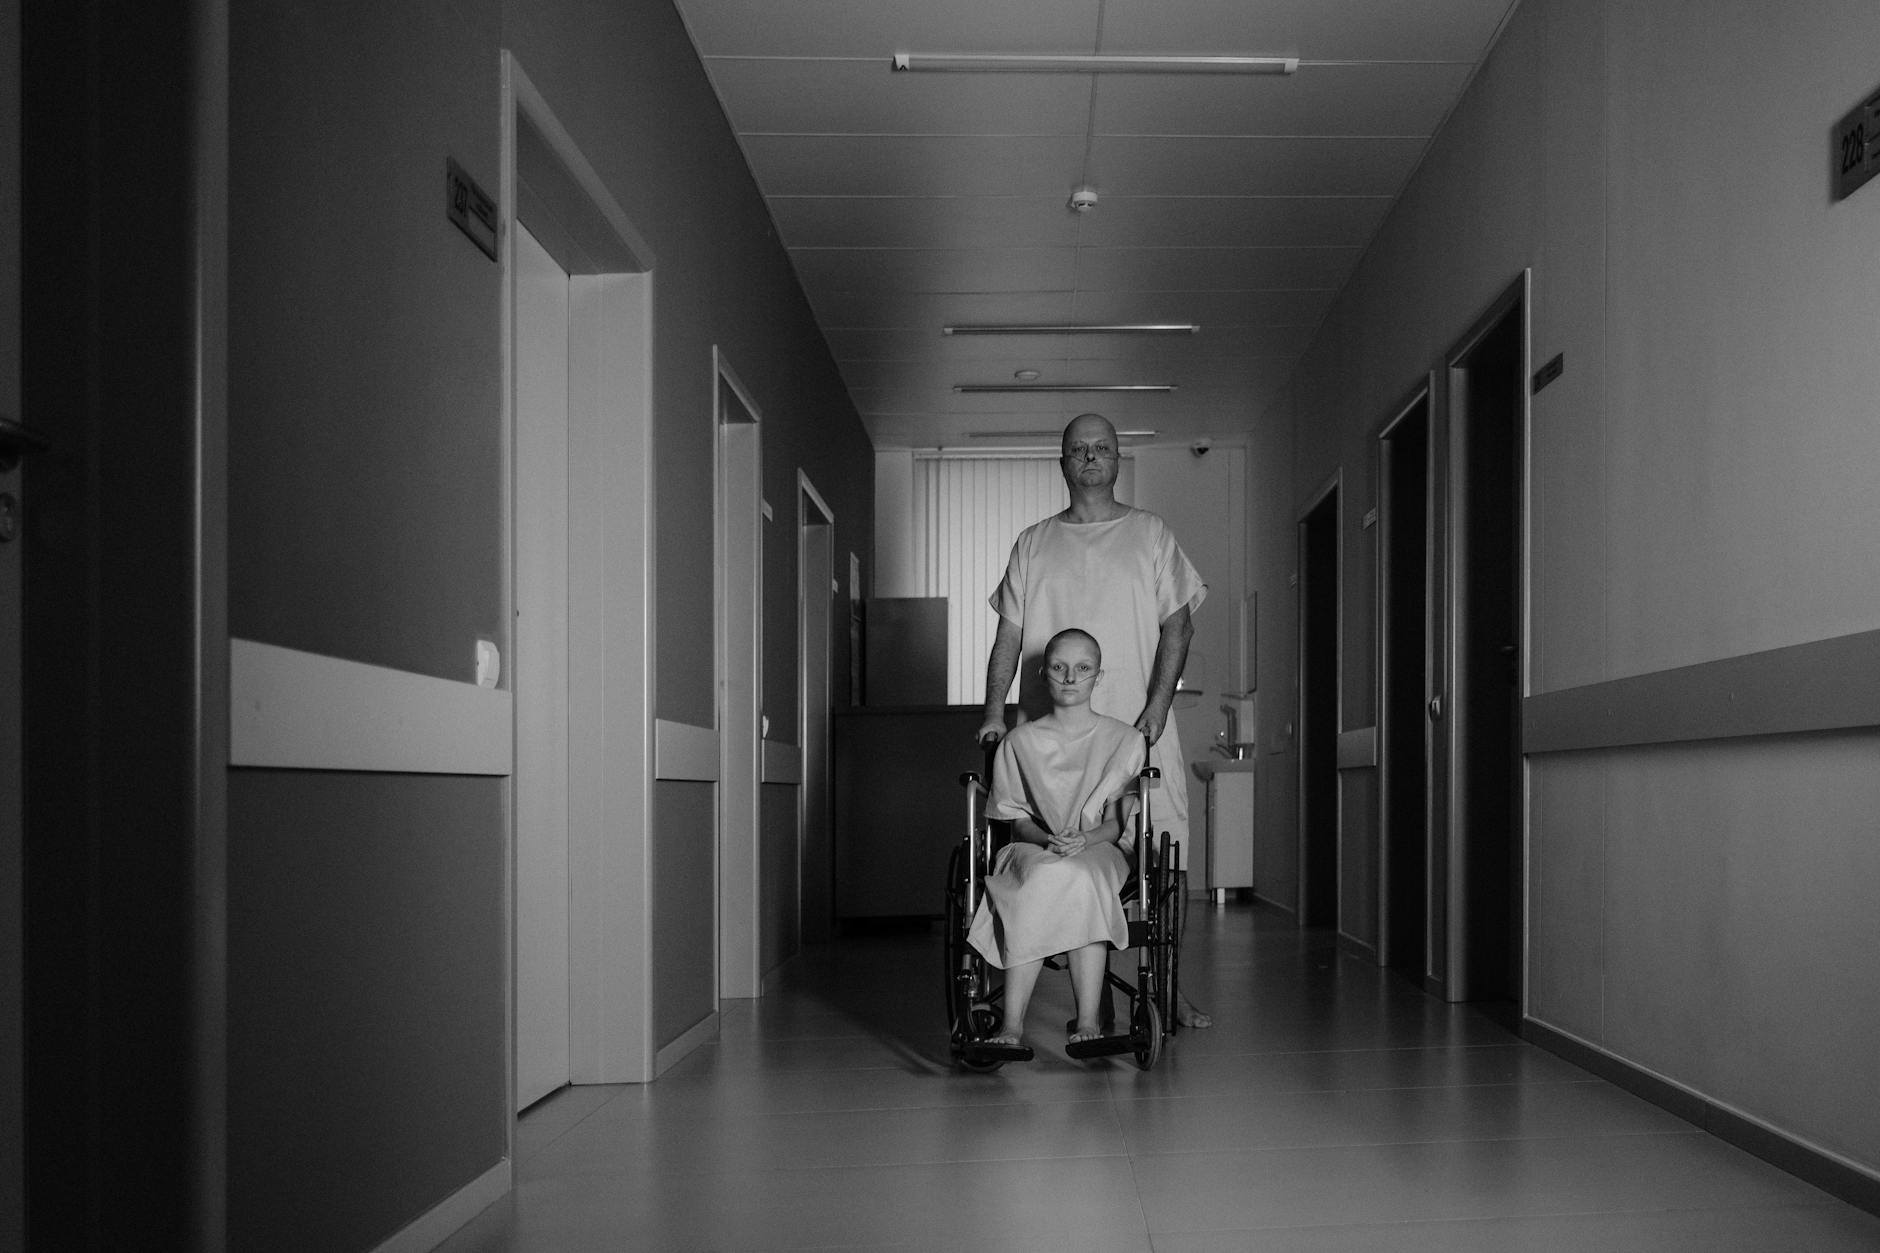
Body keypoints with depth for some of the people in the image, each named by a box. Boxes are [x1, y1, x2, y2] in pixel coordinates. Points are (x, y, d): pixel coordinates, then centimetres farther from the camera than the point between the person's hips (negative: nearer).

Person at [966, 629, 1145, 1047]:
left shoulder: (1124, 739, 11)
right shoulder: (1019, 742, 13)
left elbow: (1117, 821, 4)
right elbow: (1016, 818, 7)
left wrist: (1084, 839, -17)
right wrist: (1047, 839, -15)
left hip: (1101, 849, 0)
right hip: (1032, 849, 0)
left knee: (1079, 878, -38)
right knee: (1044, 880, -37)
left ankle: (1088, 1020, -41)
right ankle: (1011, 1023, -41)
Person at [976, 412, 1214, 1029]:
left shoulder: (1150, 534, 10)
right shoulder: (1033, 543, 13)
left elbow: (1177, 623, 4)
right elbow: (1009, 634, 10)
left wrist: (1156, 706, -8)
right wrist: (995, 710, -3)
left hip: (1139, 727, 0)